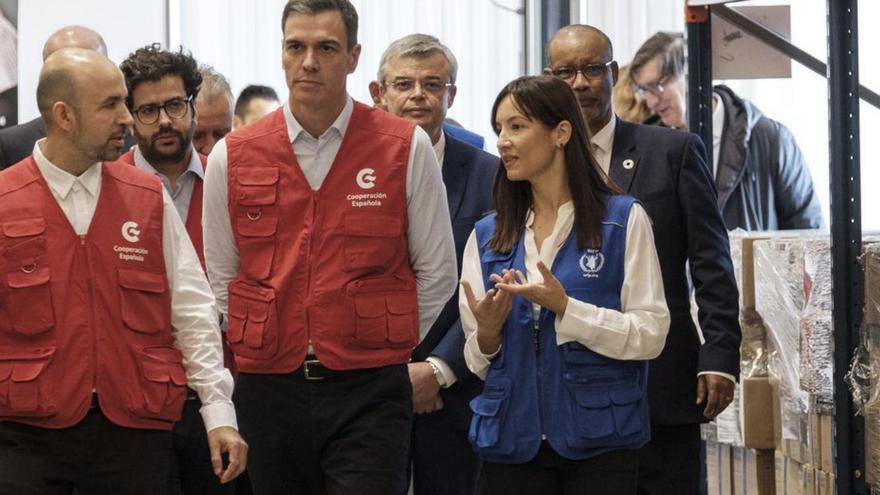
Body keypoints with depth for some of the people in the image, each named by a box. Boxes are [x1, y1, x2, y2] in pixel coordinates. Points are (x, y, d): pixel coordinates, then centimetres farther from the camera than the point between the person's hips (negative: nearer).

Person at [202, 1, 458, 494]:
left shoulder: (406, 148, -1)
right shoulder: (231, 157, 4)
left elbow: (436, 273, 6)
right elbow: (223, 278, 14)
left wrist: (387, 344, 7)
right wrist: (264, 344, 12)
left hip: (369, 392, -2)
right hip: (269, 392, 2)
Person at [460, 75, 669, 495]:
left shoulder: (624, 219, 0)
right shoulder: (487, 235, 10)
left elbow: (650, 335, -7)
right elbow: (478, 362, 11)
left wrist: (565, 308, -17)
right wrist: (488, 330, -11)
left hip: (598, 442, -3)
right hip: (513, 440, 3)